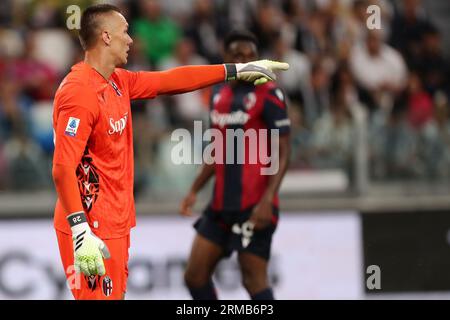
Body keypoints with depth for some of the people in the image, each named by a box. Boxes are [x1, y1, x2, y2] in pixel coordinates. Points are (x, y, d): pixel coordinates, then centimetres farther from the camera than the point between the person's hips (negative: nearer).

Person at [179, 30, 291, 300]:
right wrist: (194, 191, 19)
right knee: (195, 275, 6)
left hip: (255, 206, -7)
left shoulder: (269, 94, -8)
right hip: (222, 204, 8)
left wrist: (267, 200, -22)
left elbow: (283, 152, -12)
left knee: (254, 279, -7)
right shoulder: (219, 94, 13)